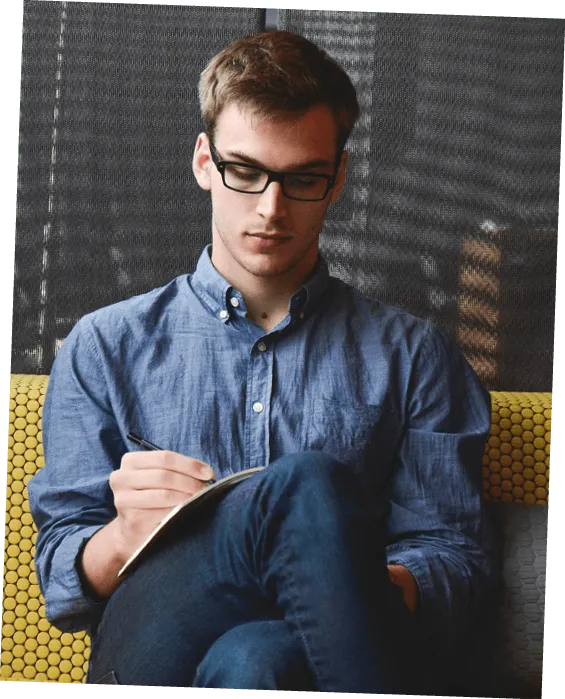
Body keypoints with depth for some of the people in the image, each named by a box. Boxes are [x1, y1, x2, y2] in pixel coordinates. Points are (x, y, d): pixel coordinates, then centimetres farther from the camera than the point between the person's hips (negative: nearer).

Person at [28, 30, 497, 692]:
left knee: (248, 664, -41)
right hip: (151, 658, 2)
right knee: (308, 484, -31)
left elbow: (458, 562, 9)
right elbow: (62, 589, 11)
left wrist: (378, 585, -16)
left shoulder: (412, 355, 16)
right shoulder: (105, 346, 15)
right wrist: (125, 535, -14)